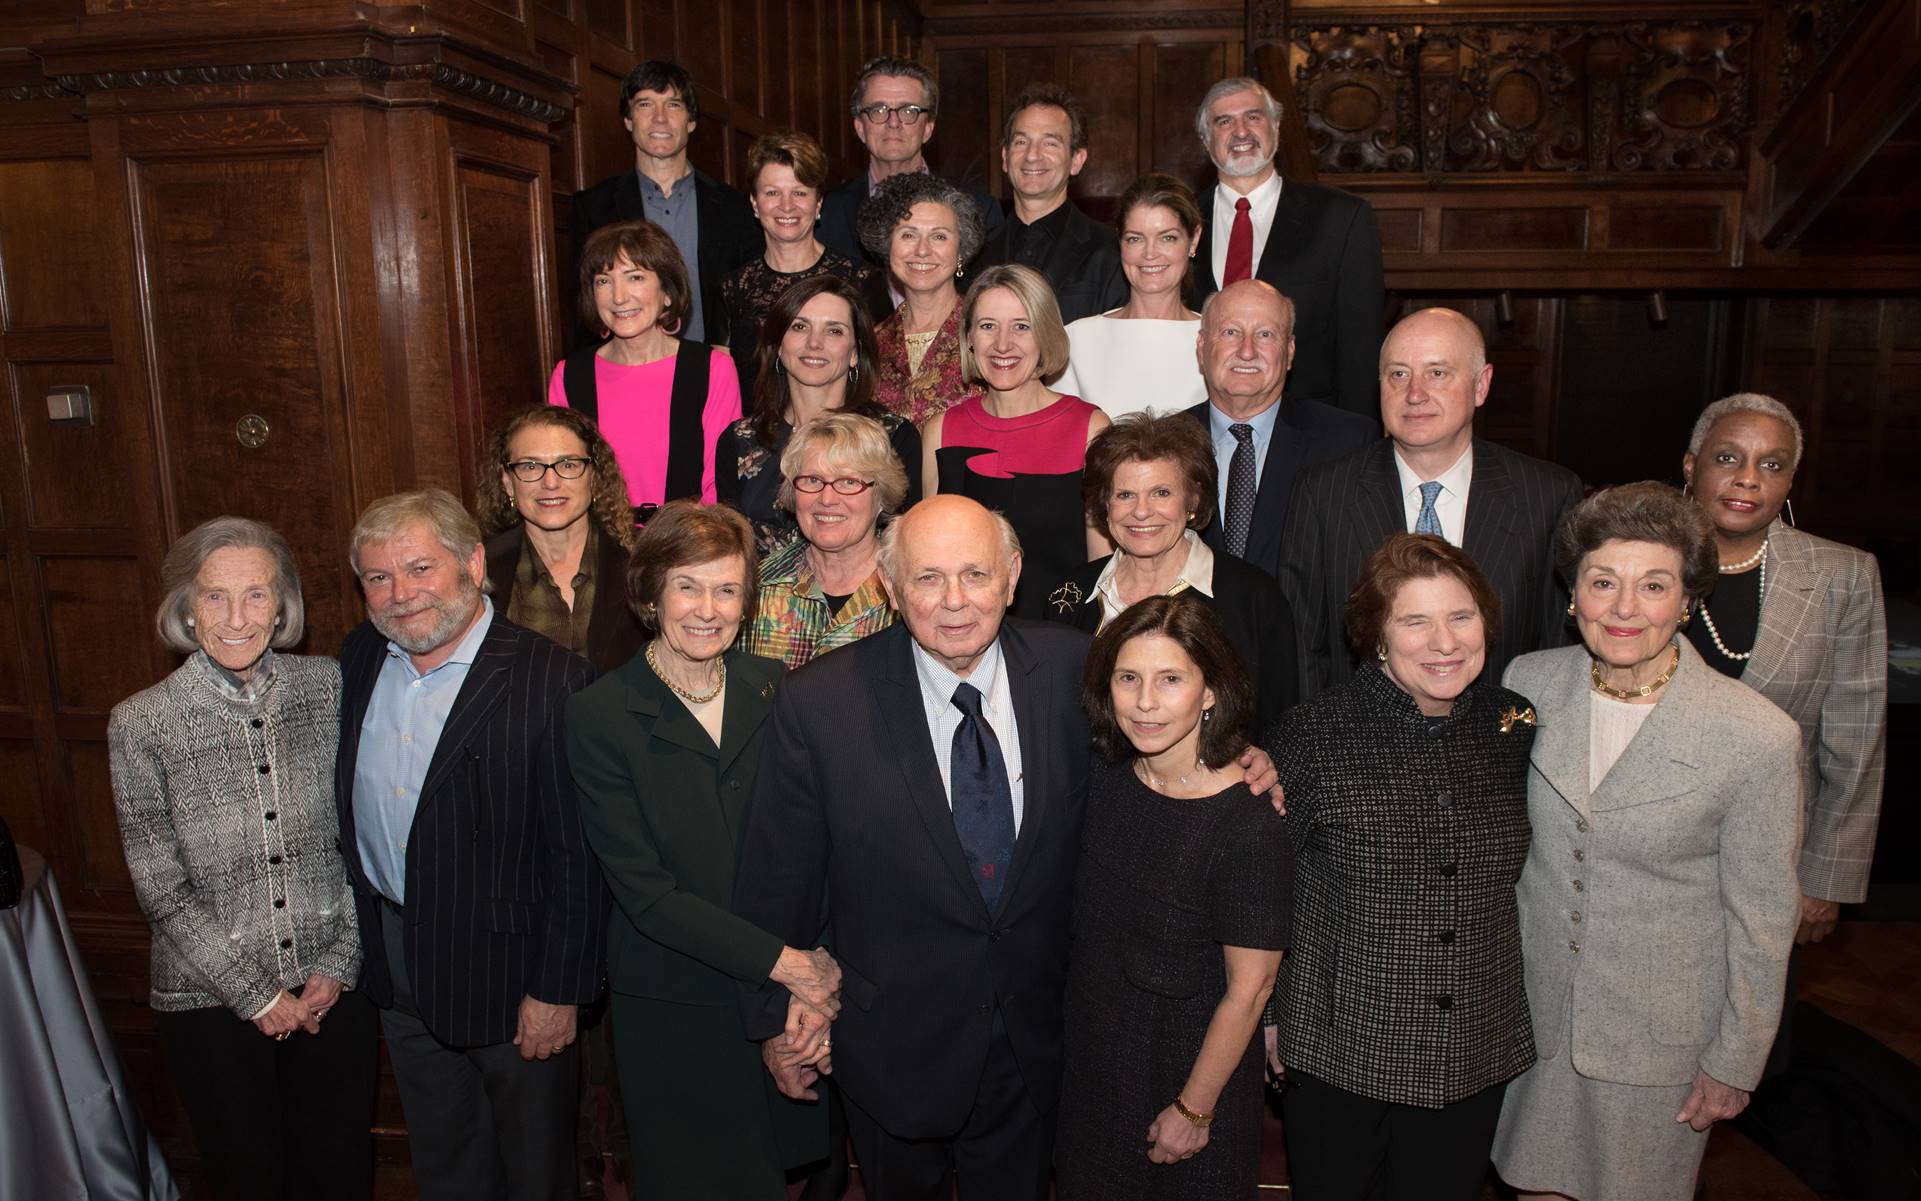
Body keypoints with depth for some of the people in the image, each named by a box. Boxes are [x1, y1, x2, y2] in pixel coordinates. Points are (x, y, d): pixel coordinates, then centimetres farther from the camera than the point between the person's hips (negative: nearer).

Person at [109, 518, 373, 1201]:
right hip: (211, 1003, -1)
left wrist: (339, 963, -4)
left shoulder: (328, 686, -5)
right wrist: (256, 993, -7)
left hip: (333, 987, 2)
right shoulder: (141, 723, -10)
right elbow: (161, 889, -7)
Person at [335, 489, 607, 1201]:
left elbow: (578, 856, -19)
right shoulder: (358, 659, -1)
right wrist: (359, 941, 11)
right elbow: (350, 808, 11)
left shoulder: (550, 680, -22)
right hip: (396, 969, 6)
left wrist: (557, 990, -16)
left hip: (509, 968, -6)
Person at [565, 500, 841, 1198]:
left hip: (794, 995, 3)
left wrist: (819, 959, -14)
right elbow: (645, 892, -16)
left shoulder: (773, 689, -3)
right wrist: (782, 962, -18)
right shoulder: (599, 715, -14)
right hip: (674, 1004, -3)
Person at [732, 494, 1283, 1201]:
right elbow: (777, 881, -9)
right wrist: (775, 1016, -2)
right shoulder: (818, 704, -18)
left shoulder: (1073, 667, -12)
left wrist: (1233, 762, -11)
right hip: (895, 1047, -2)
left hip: (1036, 1040, 2)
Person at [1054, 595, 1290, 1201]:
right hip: (1092, 1054, 5)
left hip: (1191, 1063, -5)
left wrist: (1194, 1109, -11)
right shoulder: (1105, 777, -10)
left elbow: (1249, 989, -20)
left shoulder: (1247, 826, -28)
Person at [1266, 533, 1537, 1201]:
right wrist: (1266, 1015, -2)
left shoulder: (1514, 730, -3)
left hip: (1476, 1058, 3)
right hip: (1338, 1052, -3)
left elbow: (1527, 878, 11)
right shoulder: (1316, 736, -15)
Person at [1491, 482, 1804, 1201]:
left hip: (1661, 1033, -2)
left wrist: (1734, 1062, -3)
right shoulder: (1528, 684, -9)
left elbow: (1761, 916, -9)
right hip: (1533, 1007, 3)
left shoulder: (1757, 736, -18)